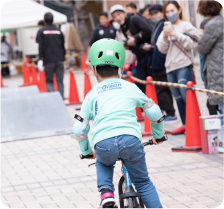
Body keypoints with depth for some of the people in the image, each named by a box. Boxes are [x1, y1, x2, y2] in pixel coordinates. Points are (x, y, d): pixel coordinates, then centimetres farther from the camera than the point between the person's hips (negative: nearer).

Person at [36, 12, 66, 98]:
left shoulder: (41, 32, 1)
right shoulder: (58, 31, 11)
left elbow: (40, 46, -7)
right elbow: (63, 46, 14)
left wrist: (40, 59, -5)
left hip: (48, 61, -2)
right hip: (59, 60, 3)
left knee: (49, 81, 4)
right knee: (60, 81, 4)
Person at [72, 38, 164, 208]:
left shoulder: (92, 94, 22)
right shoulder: (130, 87, 23)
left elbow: (79, 129, 20)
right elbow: (154, 113, 23)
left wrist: (87, 151, 38)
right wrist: (158, 134, 42)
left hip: (103, 144, 0)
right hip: (130, 139, 0)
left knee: (103, 163, 35)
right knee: (143, 182, 19)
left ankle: (106, 192, 11)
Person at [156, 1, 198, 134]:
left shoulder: (186, 26, 0)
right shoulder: (167, 29, 16)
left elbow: (193, 44, -11)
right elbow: (162, 49, 11)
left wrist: (177, 35, -16)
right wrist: (164, 38, -7)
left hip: (184, 67, -6)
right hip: (170, 67, 6)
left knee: (186, 96, -15)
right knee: (178, 98, 7)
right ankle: (185, 125, 11)